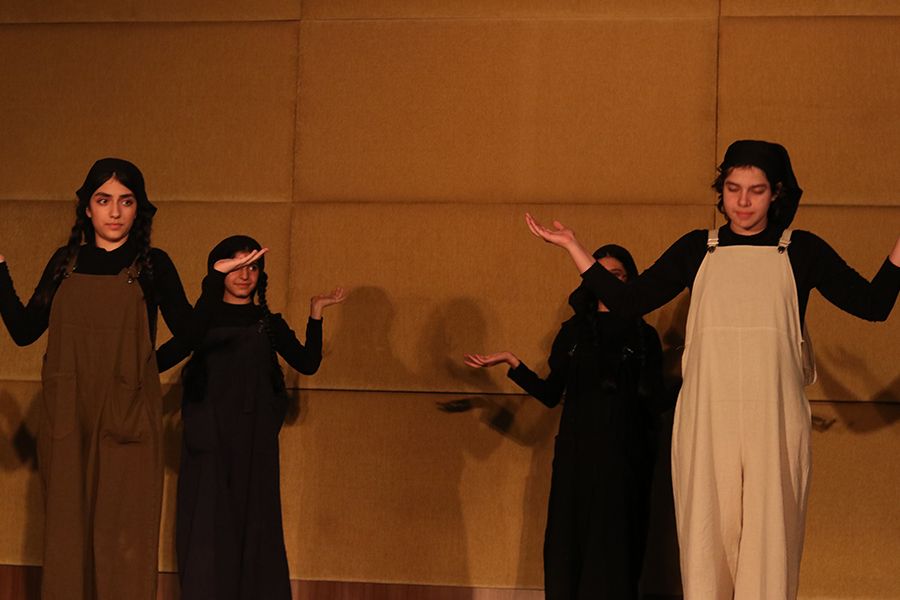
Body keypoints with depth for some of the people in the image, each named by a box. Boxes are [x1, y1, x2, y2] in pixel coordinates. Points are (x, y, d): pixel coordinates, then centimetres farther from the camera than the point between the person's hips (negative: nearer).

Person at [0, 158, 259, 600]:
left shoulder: (152, 265, 3)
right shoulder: (66, 262, 10)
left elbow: (190, 332, -6)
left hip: (126, 419, -3)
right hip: (68, 417, 3)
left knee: (124, 535, -5)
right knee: (67, 531, 5)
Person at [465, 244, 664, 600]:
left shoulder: (643, 336, 6)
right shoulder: (573, 332, 12)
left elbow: (654, 400, 3)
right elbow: (550, 395, 7)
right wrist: (512, 363, 2)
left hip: (623, 450, -2)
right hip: (577, 448, 2)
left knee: (613, 541, -3)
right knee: (570, 537, 0)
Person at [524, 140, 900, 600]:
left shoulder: (801, 250, 8)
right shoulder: (696, 249, 10)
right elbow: (626, 301, 9)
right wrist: (571, 246, 7)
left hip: (774, 422, -1)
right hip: (707, 419, 1)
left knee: (769, 538, -3)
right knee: (707, 535, 1)